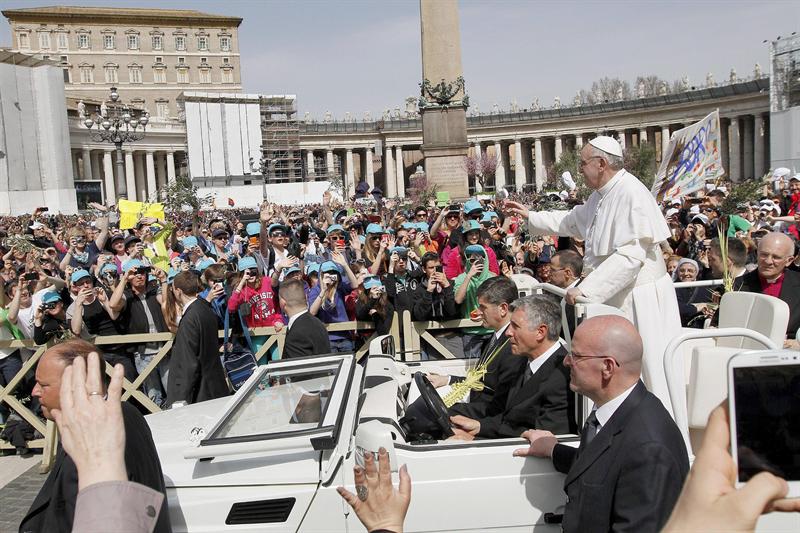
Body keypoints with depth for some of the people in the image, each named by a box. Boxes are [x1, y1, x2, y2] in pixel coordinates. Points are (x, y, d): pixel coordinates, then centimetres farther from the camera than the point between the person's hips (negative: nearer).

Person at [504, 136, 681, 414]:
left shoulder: (631, 194, -20)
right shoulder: (601, 195, 10)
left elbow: (630, 256, -26)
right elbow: (573, 221, 28)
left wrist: (586, 289, -26)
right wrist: (530, 216, 26)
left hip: (640, 298, -9)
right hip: (614, 296, 9)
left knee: (645, 368, -2)